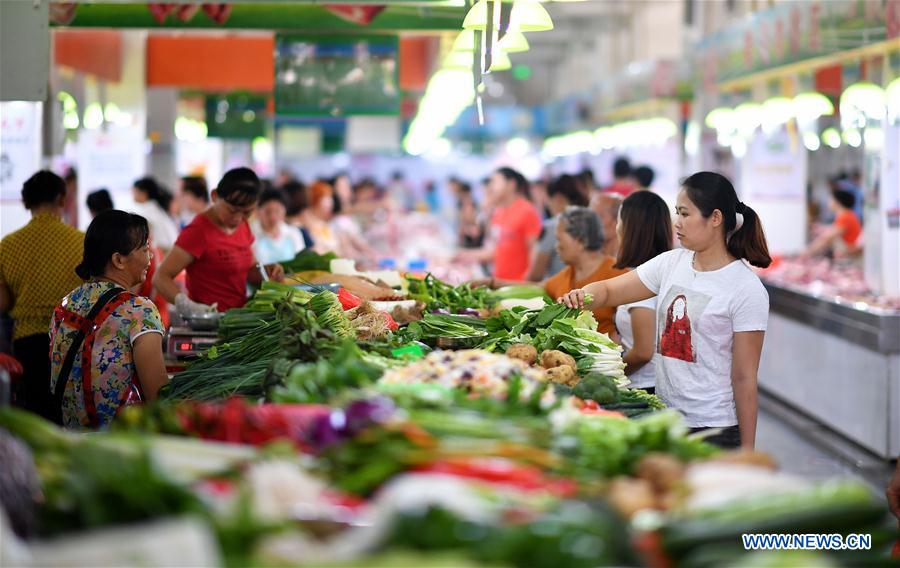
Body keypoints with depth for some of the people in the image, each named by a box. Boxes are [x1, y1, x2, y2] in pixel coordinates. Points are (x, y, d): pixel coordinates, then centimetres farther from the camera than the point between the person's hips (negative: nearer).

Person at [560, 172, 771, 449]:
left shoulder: (746, 289, -12)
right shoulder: (672, 263, 5)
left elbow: (744, 377, -12)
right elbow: (608, 290, 8)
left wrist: (746, 451, -10)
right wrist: (581, 296, -16)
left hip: (715, 429, -5)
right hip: (664, 419, 6)